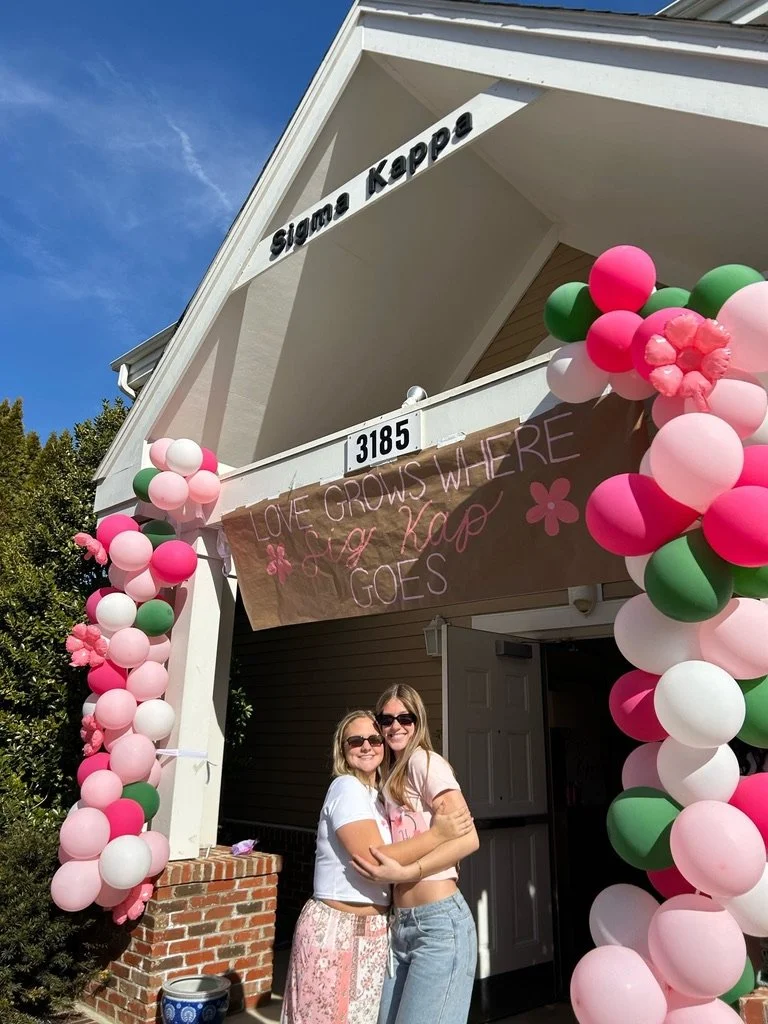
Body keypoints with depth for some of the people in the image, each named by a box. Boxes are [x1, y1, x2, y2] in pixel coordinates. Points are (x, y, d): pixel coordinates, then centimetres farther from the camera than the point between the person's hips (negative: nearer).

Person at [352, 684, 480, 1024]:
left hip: (439, 922, -8)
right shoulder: (389, 778, 14)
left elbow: (467, 838, -21)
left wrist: (404, 872, -23)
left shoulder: (424, 761, -11)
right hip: (401, 924, 8)